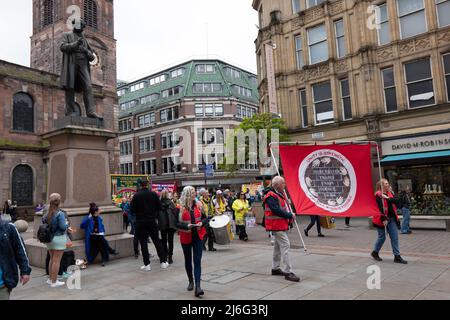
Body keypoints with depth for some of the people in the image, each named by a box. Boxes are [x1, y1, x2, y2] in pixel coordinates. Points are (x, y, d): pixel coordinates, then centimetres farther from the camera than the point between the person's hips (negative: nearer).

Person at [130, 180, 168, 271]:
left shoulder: (136, 196, -9)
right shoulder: (153, 194, -3)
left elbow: (132, 209, -9)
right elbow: (159, 207, -1)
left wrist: (139, 212, 10)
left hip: (140, 222, -2)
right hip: (152, 221, 2)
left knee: (143, 243, 5)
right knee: (157, 241, 12)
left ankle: (147, 264, 7)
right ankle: (163, 262, 15)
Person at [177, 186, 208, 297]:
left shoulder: (198, 206, 4)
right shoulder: (180, 208, -7)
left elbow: (205, 218, 11)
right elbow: (175, 223, -8)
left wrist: (202, 223, -11)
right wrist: (186, 225, -23)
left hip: (198, 236, 1)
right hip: (186, 237, -1)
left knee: (197, 261, -6)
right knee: (188, 260, 15)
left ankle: (198, 286, -8)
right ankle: (191, 281, 35)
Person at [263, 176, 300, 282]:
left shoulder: (280, 194, 15)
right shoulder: (271, 196, -17)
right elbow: (277, 211, -25)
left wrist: (289, 216, 2)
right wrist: (290, 215, -17)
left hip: (283, 224, 11)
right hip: (277, 225, -11)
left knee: (278, 246, 17)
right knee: (285, 245, -13)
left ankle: (275, 268, 29)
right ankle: (288, 272, -10)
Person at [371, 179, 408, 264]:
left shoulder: (390, 193, 11)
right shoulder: (378, 195, -12)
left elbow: (396, 200, -4)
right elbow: (379, 208, -18)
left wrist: (388, 198, -18)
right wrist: (383, 219, -21)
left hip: (391, 218, 7)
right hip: (382, 219, -7)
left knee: (395, 237, 5)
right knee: (382, 237, 4)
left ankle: (397, 256, 11)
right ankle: (375, 252, 25)